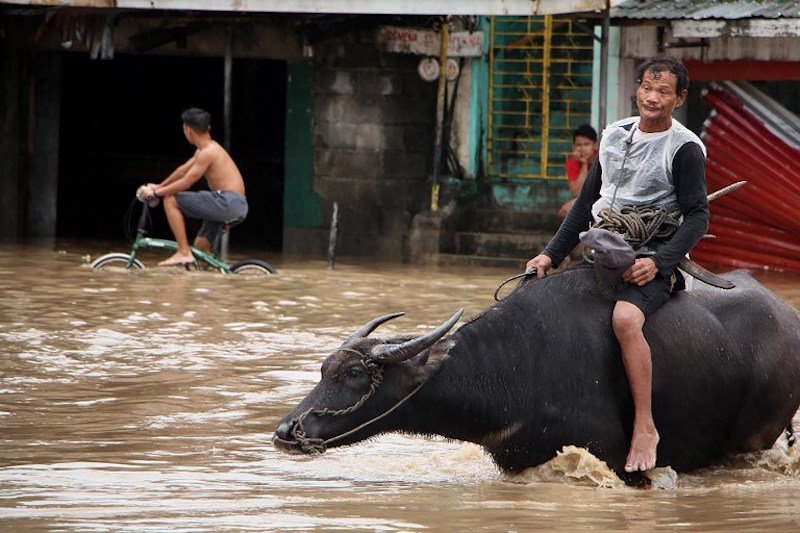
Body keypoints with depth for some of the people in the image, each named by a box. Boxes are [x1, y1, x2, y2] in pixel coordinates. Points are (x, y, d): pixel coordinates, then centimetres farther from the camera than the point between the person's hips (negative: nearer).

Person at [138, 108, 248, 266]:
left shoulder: (208, 152, -13)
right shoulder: (207, 148, 18)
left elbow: (185, 182, -14)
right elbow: (183, 170, 28)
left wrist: (156, 192, -6)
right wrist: (159, 186, 30)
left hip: (227, 202, -10)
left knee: (171, 200, -8)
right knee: (200, 251, 18)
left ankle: (184, 252, -10)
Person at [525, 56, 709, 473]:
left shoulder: (685, 149, -5)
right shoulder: (615, 136, 13)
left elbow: (697, 217, -8)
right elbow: (586, 203, 18)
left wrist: (657, 263, -20)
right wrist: (552, 254, 9)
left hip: (653, 260, -7)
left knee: (625, 317, -35)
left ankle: (645, 426, -30)